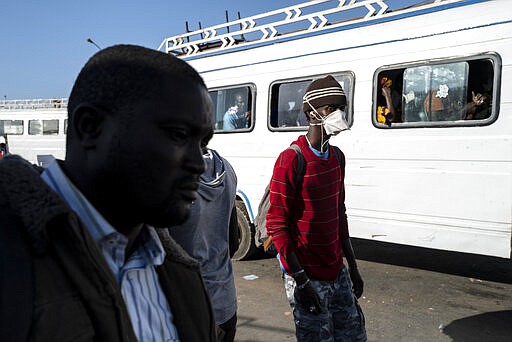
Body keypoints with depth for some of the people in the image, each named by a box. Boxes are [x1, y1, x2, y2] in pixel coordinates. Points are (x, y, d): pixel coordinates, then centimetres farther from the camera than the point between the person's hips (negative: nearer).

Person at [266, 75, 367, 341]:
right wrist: (300, 280, -18)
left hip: (337, 273, 7)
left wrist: (352, 267, 16)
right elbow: (276, 225, -16)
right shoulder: (290, 160, -17)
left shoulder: (337, 157, 8)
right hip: (308, 276, -7)